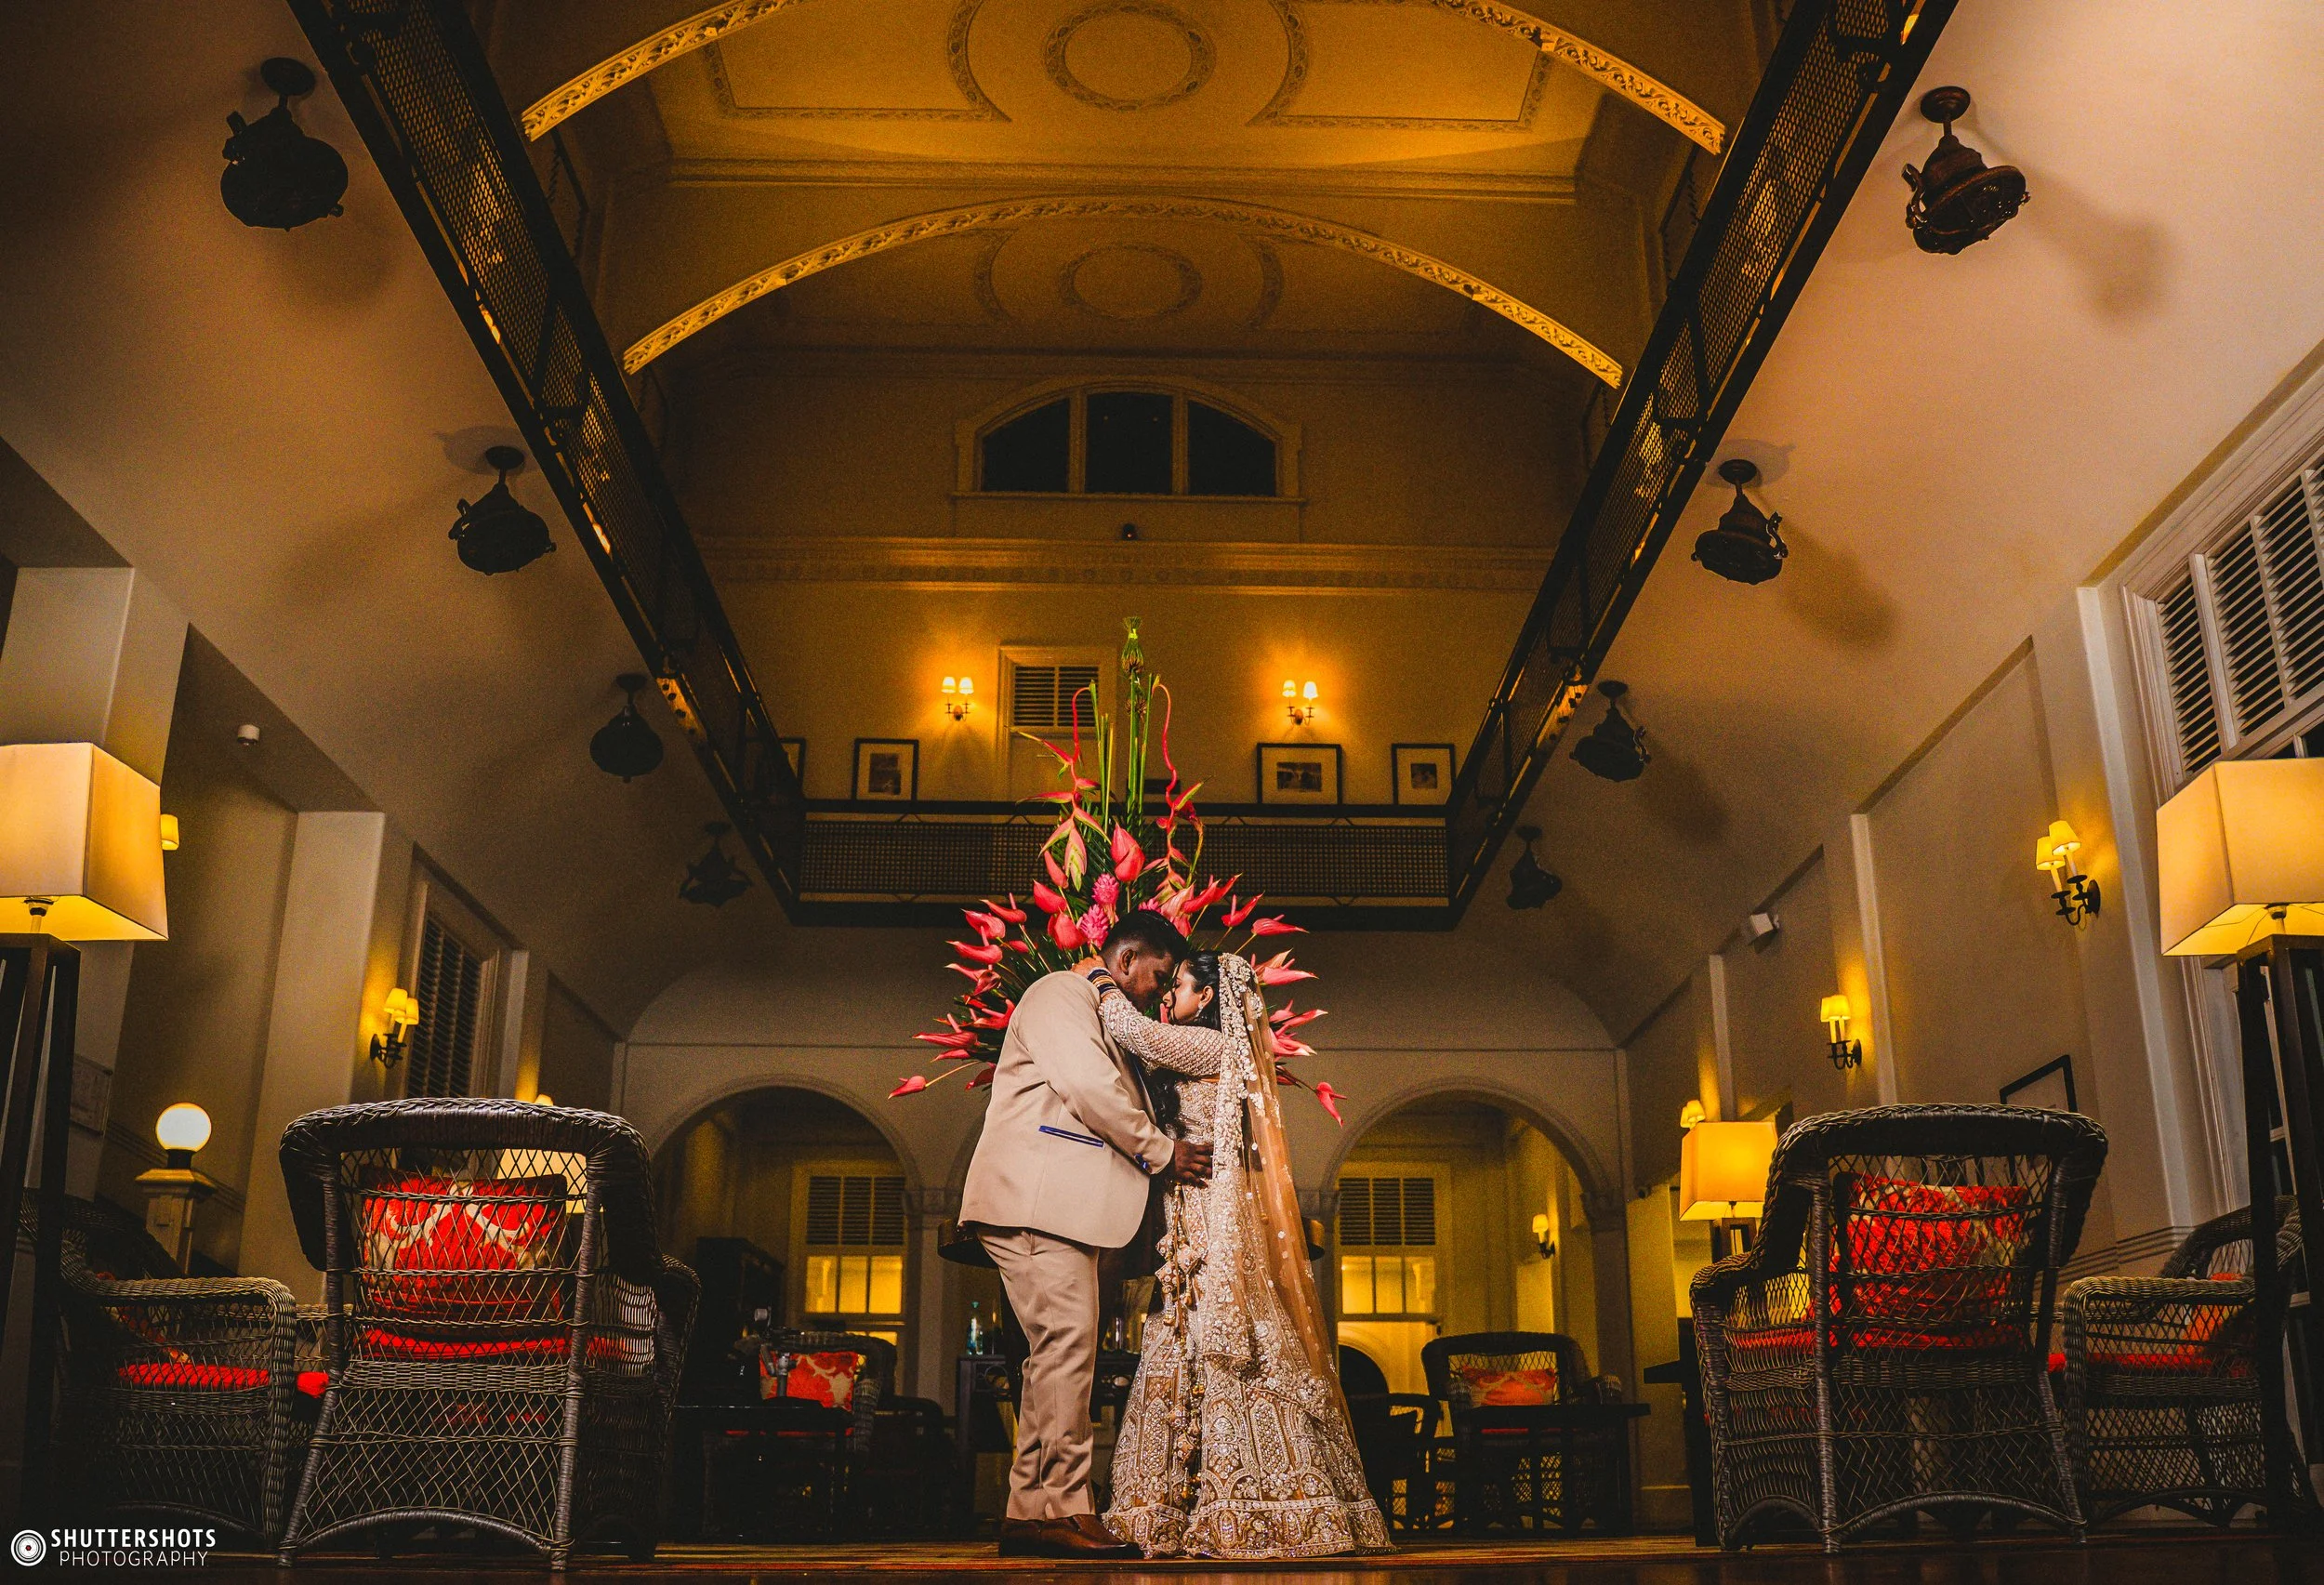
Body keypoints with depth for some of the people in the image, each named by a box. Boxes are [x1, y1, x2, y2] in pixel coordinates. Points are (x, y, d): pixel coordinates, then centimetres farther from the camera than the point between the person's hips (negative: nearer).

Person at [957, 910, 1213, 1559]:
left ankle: (1028, 1514, 6)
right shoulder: (1060, 994, -2)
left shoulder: (1104, 1017, 29)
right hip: (1034, 1198, -10)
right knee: (1068, 1341, -16)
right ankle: (1062, 1509, -16)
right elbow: (1088, 1088, -15)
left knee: (1059, 1352, 5)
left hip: (1066, 1207, 10)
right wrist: (1161, 1152, -6)